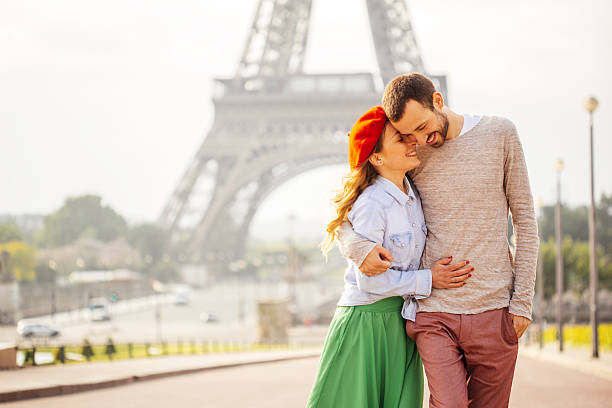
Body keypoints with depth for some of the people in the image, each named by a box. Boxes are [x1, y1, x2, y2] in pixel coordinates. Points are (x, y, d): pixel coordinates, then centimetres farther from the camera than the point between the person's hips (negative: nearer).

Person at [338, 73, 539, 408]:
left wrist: (522, 300, 0)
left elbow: (524, 220, 6)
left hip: (494, 310, 0)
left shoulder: (499, 134, 3)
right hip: (435, 313, 0)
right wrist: (357, 247, -13)